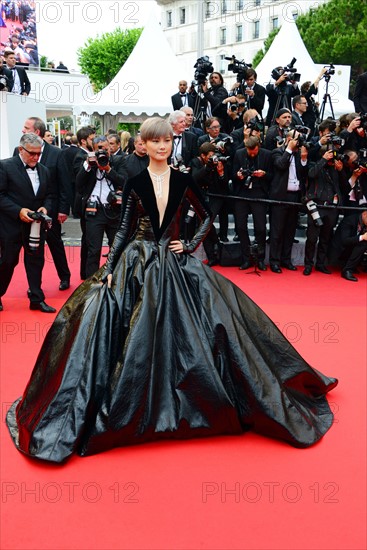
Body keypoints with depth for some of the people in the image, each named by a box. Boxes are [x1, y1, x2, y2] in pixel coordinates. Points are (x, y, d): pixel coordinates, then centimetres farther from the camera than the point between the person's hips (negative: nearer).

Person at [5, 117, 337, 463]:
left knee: (182, 331, -3)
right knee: (138, 337, -3)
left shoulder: (182, 180, 4)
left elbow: (207, 217, 10)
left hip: (175, 264, 1)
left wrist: (191, 245, -3)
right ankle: (138, 402, 17)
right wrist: (108, 270, -8)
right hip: (138, 265, -1)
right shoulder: (135, 183, 1)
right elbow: (123, 229, 0)